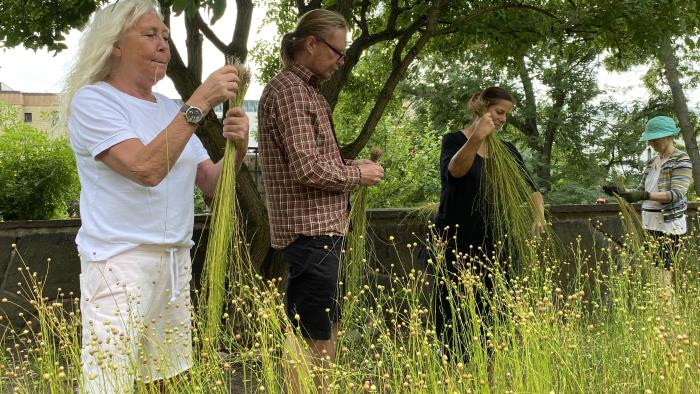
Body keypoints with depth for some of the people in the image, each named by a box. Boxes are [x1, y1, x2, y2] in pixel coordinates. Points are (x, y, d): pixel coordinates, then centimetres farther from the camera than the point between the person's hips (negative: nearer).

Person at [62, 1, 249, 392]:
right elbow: (146, 169, -21)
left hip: (177, 261, 7)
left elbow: (210, 183, 12)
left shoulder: (170, 109, 14)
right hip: (119, 262, -7)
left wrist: (237, 148, -8)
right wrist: (200, 102, -22)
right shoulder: (92, 100, -7)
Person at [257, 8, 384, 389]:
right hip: (310, 229, -11)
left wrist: (351, 166, 7)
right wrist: (357, 174, -9)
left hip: (321, 227, 11)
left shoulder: (307, 90, 17)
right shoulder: (289, 90, -15)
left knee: (326, 333, 17)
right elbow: (308, 168, -23)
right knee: (316, 342, -6)